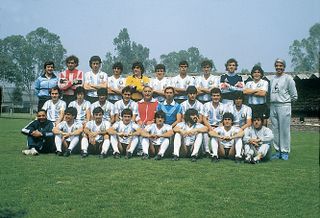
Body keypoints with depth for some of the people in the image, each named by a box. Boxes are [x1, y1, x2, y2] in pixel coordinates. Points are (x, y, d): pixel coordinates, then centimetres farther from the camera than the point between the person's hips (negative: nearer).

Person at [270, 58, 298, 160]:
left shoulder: (288, 78, -2)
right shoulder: (272, 78, 14)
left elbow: (294, 96, -2)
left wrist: (286, 100, 4)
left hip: (284, 106, -6)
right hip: (273, 106, 6)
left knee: (284, 129, -4)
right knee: (275, 129, 8)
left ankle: (285, 151, 4)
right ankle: (278, 150, 16)